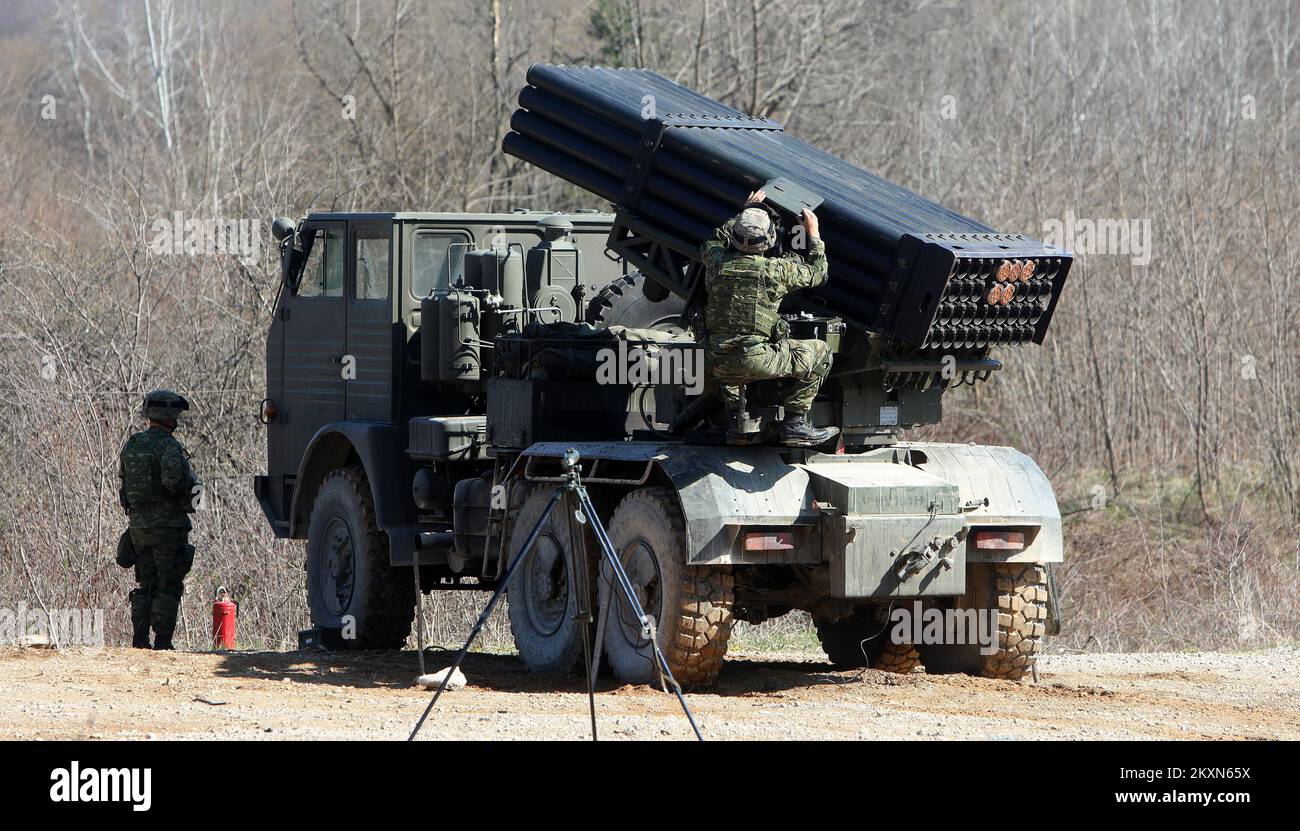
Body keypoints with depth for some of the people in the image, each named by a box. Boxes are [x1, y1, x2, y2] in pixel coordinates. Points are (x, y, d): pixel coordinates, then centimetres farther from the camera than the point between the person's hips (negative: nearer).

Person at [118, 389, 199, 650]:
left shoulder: (131, 444, 9)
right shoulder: (168, 446, -14)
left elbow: (122, 476, 15)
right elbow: (172, 478, -28)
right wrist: (189, 483, -8)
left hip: (138, 523, 7)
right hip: (168, 523, -7)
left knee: (144, 583, 14)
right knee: (168, 586, -2)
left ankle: (139, 638, 11)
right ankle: (162, 641, -6)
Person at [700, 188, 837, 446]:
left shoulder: (716, 262, 1)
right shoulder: (776, 270, -10)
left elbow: (714, 242, 28)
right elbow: (816, 273, 8)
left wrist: (744, 213, 35)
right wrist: (814, 233, 21)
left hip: (717, 365, 5)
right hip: (757, 361, -5)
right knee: (819, 352, 11)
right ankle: (794, 423, 10)